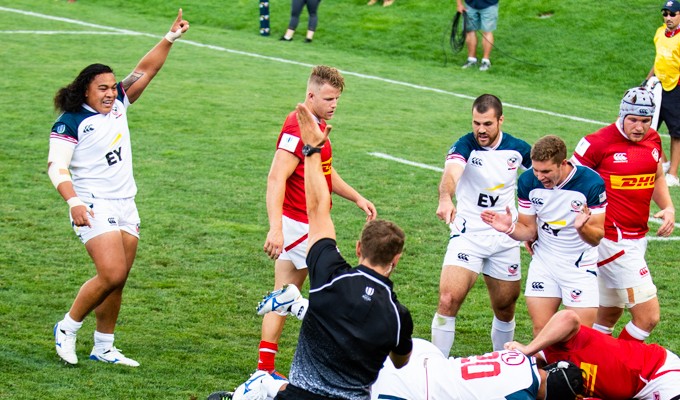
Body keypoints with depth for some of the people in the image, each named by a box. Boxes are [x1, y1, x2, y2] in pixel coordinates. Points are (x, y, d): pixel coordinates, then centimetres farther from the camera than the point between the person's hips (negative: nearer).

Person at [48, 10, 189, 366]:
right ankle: (67, 329, -1)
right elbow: (56, 166, -13)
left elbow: (145, 71, 12)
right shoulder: (70, 122, -9)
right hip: (94, 207, -7)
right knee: (111, 274, -19)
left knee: (117, 281, 6)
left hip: (126, 204, 7)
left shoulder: (118, 105, 8)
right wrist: (73, 202, -26)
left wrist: (170, 39, 2)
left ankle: (103, 347, 15)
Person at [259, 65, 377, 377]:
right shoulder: (298, 128, -19)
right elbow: (276, 179, -27)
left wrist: (357, 198, 23)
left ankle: (265, 366, 10)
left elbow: (325, 172, 28)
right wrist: (275, 228, -34)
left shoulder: (317, 124, 13)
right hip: (301, 225, -10)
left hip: (307, 224, 10)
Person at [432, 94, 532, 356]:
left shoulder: (518, 149, -1)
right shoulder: (465, 145, -12)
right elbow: (451, 174, -34)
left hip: (504, 239, 3)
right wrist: (445, 199, -55)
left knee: (505, 309, 11)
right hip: (467, 234, -3)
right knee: (449, 299, -17)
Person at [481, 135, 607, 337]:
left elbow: (597, 238, -17)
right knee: (541, 332, 2)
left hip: (581, 266, -3)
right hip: (543, 263, 3)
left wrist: (583, 228, -39)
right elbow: (529, 231, 0)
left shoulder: (592, 183, -22)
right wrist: (510, 228, -21)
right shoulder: (528, 182, -10)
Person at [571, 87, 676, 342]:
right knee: (648, 316, -12)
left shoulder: (653, 141, 9)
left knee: (608, 317, 15)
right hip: (613, 240, -8)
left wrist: (668, 208, 7)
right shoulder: (599, 143, -14)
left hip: (637, 238, 8)